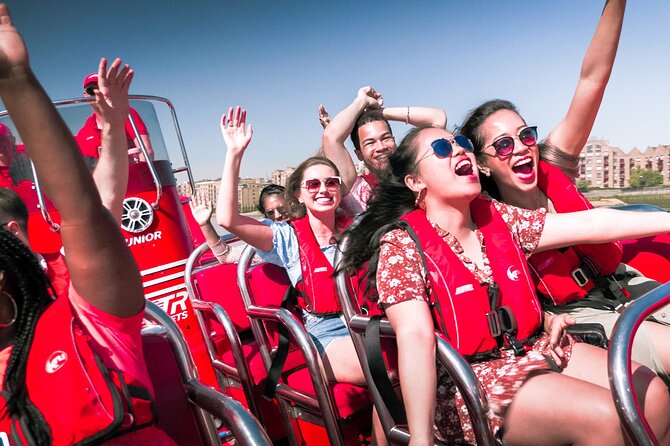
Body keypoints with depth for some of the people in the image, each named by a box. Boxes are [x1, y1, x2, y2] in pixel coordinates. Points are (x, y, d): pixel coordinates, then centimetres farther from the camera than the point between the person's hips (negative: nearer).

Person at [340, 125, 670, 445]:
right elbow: (415, 336, -23)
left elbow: (589, 223, 5)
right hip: (471, 379, -6)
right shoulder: (402, 246, -12)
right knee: (605, 416, -19)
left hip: (537, 349, 7)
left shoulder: (498, 218, 7)